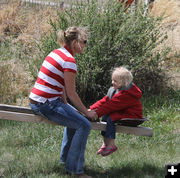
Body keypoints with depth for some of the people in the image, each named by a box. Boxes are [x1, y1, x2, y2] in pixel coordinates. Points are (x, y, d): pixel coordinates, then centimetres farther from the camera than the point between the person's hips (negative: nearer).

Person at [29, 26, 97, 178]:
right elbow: (71, 93, -15)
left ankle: (65, 158, 38)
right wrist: (87, 112, -6)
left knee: (74, 116, 30)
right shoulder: (69, 61, -16)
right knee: (84, 125, -15)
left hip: (35, 100, 11)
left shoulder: (56, 53, 13)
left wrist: (65, 105, 13)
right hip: (46, 104, -11)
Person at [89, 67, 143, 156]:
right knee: (105, 116, 1)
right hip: (123, 113, 10)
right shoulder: (114, 89, 8)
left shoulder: (125, 94, -25)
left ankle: (111, 145, -22)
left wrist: (96, 113, -29)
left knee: (110, 118, -24)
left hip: (133, 116, -10)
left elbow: (111, 105, -28)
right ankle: (105, 143, 2)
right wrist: (92, 109, -6)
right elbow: (105, 100, 5)